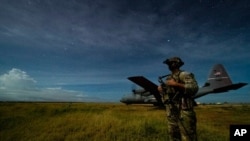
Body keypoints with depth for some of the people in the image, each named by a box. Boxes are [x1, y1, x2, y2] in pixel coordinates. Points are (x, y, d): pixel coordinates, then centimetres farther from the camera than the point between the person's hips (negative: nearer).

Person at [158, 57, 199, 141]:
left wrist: (176, 84, -21)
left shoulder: (184, 75, -5)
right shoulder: (169, 78, 16)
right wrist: (161, 90, 2)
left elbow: (194, 88, -19)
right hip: (171, 112, 7)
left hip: (183, 110, -7)